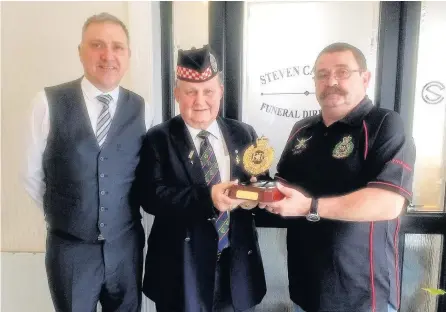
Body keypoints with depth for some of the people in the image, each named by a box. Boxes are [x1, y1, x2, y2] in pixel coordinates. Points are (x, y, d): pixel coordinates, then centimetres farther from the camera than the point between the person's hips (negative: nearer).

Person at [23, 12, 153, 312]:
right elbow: (33, 174, 0)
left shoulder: (141, 109, -3)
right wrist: (63, 212, 6)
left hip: (126, 246, 2)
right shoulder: (48, 102, -9)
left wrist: (126, 211, 2)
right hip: (70, 248, -1)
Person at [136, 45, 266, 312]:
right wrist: (207, 197, -28)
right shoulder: (158, 139, -5)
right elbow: (152, 196, -16)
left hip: (238, 263, 3)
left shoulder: (244, 134, 4)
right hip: (182, 267, -3)